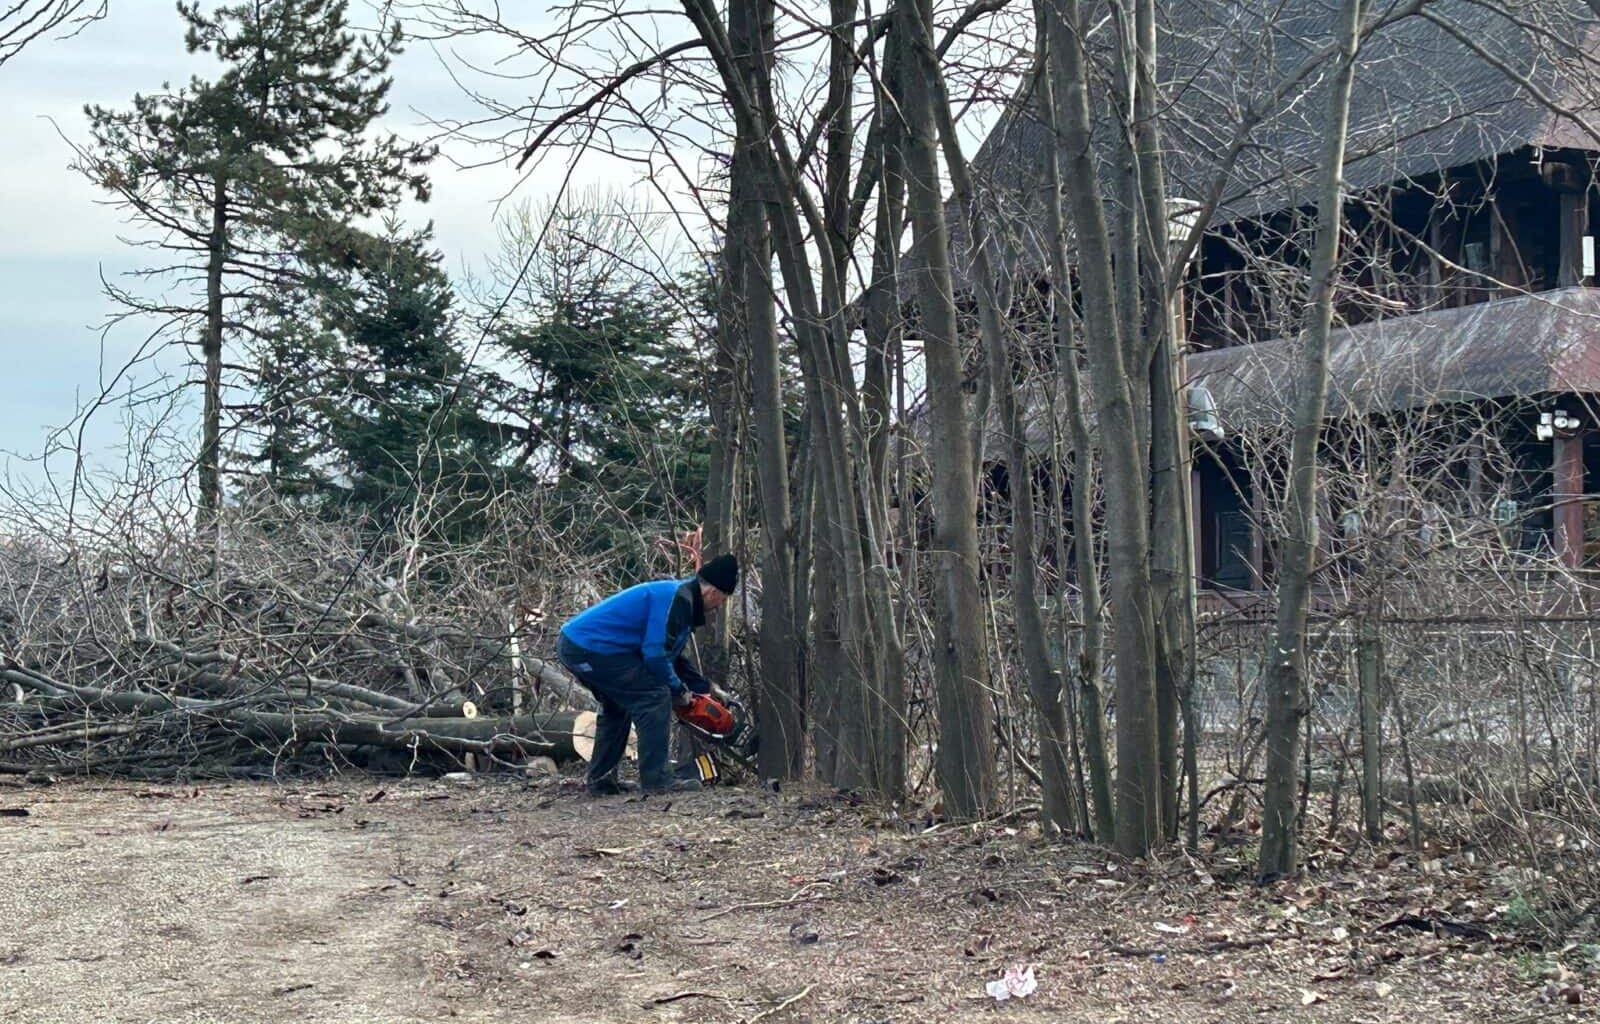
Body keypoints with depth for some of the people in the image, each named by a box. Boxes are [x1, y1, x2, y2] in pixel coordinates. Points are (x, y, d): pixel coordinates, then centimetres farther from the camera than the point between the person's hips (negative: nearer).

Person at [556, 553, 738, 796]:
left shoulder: (678, 596, 19)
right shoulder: (677, 600, -14)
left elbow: (672, 656, 28)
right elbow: (655, 653, -18)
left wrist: (705, 689, 26)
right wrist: (678, 689, -3)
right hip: (592, 649, -11)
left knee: (617, 707, 25)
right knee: (654, 698, -8)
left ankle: (601, 780, 28)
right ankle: (656, 779, -8)